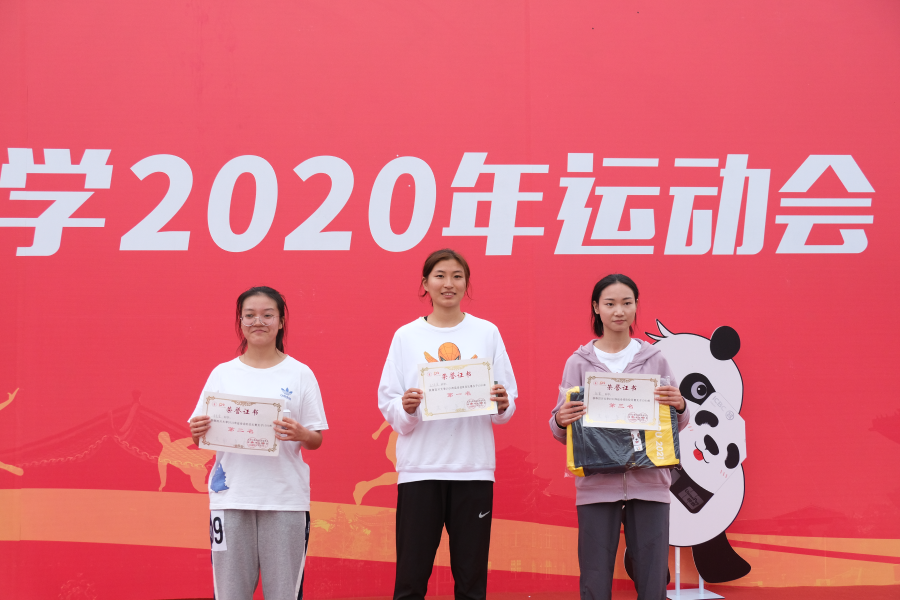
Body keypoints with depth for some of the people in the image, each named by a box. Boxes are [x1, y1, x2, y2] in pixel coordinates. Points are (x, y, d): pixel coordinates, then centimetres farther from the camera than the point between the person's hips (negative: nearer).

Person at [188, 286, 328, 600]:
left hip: (285, 499, -1)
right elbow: (200, 437, 12)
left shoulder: (300, 374, 7)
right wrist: (198, 431, -10)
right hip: (231, 496, 1)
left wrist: (300, 434, -15)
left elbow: (317, 440, 6)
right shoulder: (222, 374, 11)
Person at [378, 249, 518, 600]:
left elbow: (507, 408, 8)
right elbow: (388, 404, 4)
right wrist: (406, 409, -16)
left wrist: (502, 405, -13)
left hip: (473, 468, 1)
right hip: (420, 466, -1)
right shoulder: (406, 337, 7)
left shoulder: (487, 333, 8)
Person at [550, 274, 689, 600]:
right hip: (596, 485, 0)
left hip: (649, 484, 1)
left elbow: (676, 426, 13)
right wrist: (560, 421, -16)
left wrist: (679, 407, -9)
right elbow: (561, 432, 7)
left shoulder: (655, 360, 8)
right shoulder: (579, 362, 6)